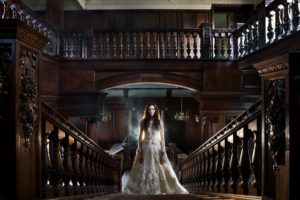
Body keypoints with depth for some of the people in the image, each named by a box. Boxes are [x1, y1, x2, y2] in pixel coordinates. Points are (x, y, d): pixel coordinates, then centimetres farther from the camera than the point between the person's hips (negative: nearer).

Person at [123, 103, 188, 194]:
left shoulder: (159, 122, 2)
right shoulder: (143, 122, 2)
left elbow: (162, 137, 2)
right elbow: (140, 137, 3)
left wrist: (163, 151, -5)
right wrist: (139, 151, -3)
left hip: (157, 147, 0)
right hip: (146, 148, 0)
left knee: (159, 170, 2)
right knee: (144, 170, 3)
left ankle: (159, 190, 14)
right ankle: (143, 190, 13)